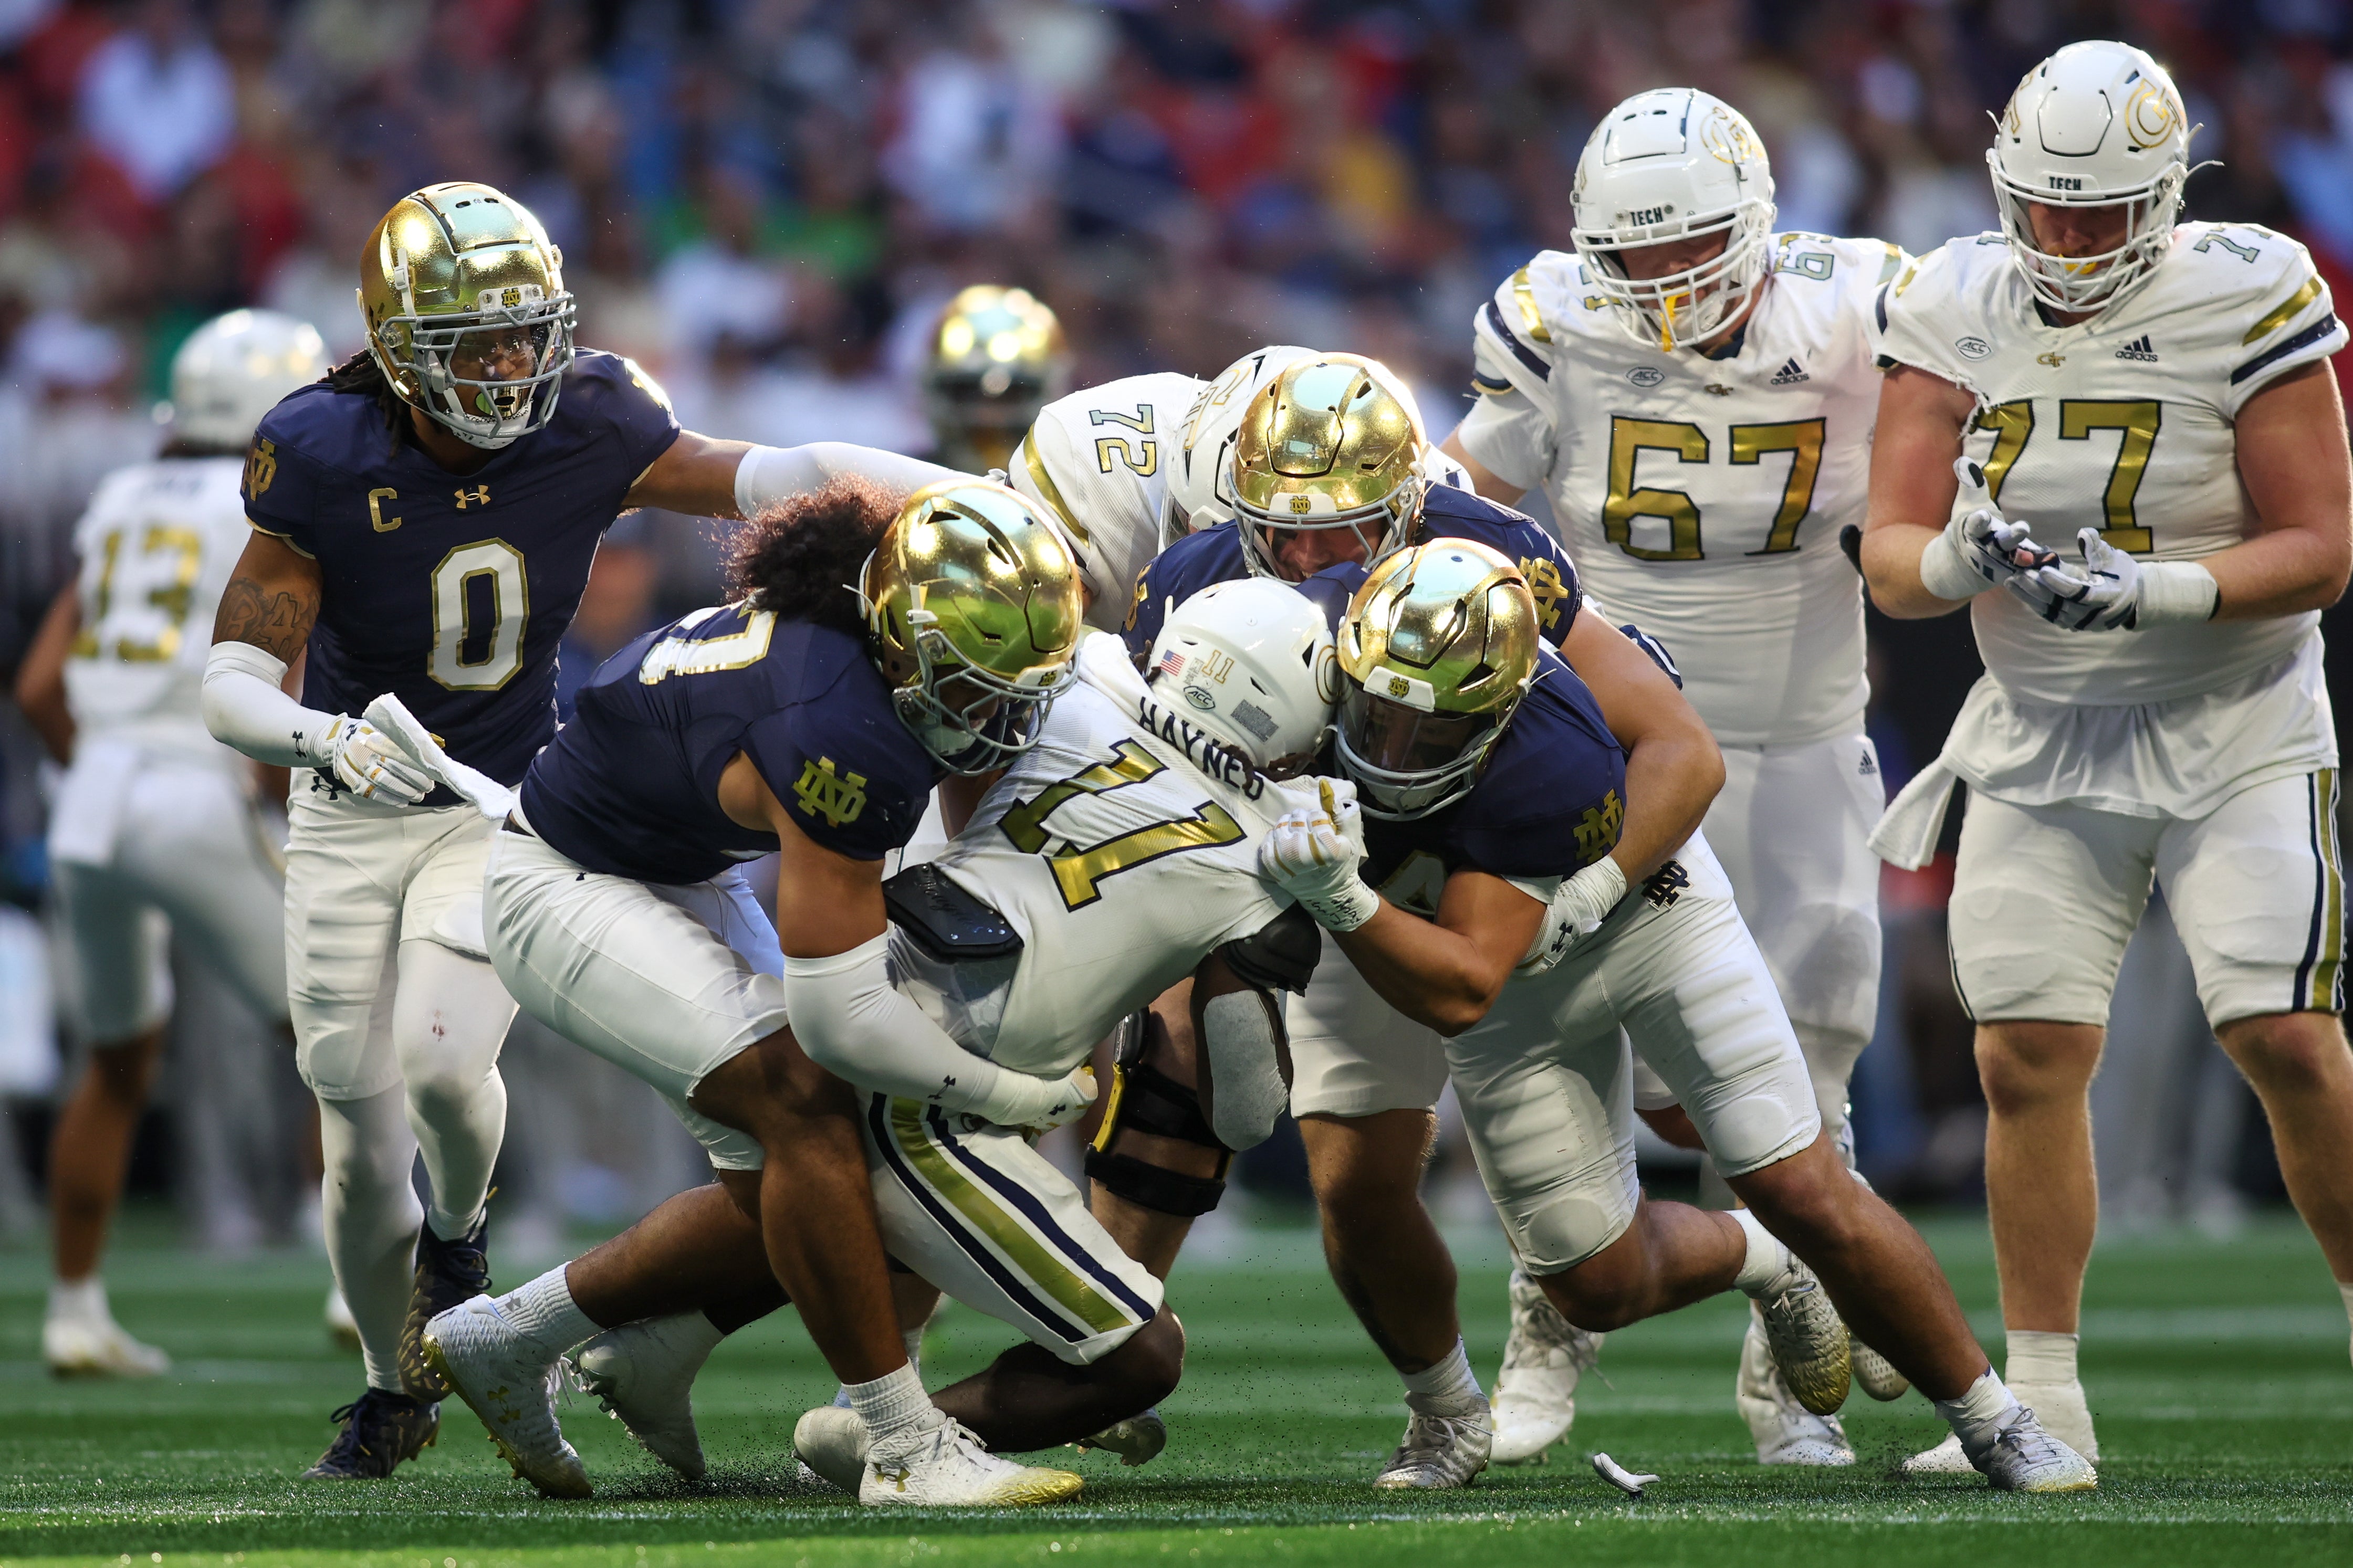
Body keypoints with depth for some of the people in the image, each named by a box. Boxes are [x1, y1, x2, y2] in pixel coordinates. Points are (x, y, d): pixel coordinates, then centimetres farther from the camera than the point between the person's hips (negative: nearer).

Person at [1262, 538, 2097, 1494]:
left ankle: (1991, 1422, 12)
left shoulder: (1542, 767, -44)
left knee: (1806, 1198, -7)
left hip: (1636, 907, -5)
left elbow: (1459, 990, -45)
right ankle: (1754, 1262, 38)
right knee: (1601, 1286, 5)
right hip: (1524, 993, 5)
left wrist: (1342, 901, -59)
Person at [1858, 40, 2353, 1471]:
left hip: (2236, 730, -3)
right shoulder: (1955, 313, -3)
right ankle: (2042, 1405, 7)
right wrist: (1965, 560, -28)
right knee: (2029, 1057, -2)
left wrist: (2151, 593, -27)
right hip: (2044, 741, 3)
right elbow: (1892, 556, -4)